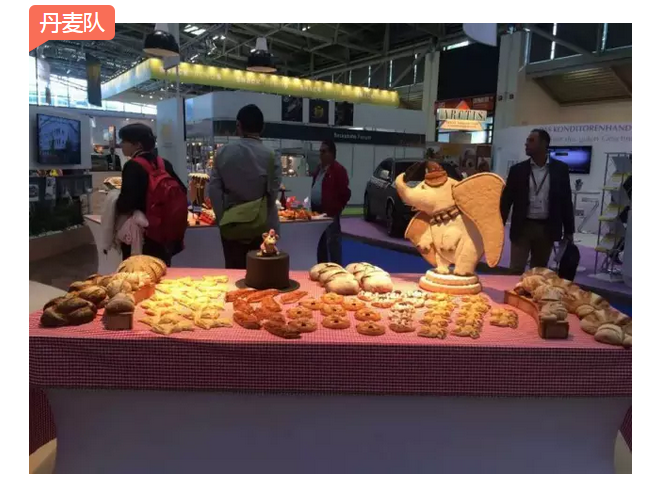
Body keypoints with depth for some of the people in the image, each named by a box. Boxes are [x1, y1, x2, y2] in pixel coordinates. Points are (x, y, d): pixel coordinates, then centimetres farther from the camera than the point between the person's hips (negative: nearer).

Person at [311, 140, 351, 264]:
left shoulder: (338, 169, -11)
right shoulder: (319, 169, 17)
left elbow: (345, 193, -14)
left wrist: (337, 208, -11)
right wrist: (313, 207, 14)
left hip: (330, 212, -9)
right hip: (317, 211, 9)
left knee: (332, 243, -7)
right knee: (320, 243, 16)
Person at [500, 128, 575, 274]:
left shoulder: (560, 169, 1)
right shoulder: (517, 169, 1)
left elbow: (566, 201, 5)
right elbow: (506, 200, 2)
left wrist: (569, 231, 4)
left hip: (547, 229, 1)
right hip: (523, 227, -1)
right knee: (516, 270, -4)